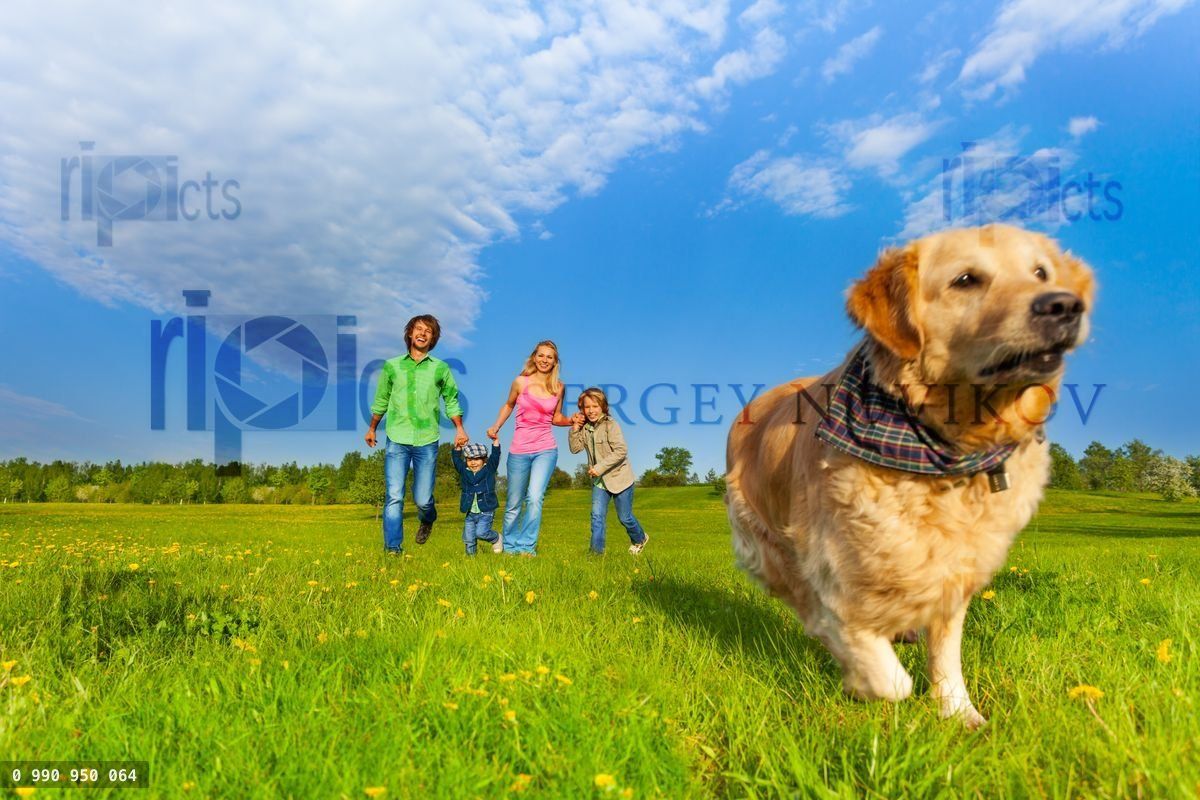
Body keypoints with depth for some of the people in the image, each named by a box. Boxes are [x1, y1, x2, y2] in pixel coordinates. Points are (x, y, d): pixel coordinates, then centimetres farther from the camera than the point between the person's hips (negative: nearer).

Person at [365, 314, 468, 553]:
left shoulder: (440, 369, 7)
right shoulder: (391, 366, 8)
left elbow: (451, 401, 13)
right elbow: (381, 401, 19)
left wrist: (460, 429, 2)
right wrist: (372, 429, 25)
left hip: (427, 442, 0)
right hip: (397, 441, 0)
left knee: (423, 499, 2)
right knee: (394, 497, -7)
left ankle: (427, 522, 36)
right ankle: (393, 548, 2)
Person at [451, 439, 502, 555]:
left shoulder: (489, 469, 1)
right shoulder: (464, 471, 9)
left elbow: (495, 454, -4)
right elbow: (456, 458, 8)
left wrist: (495, 439, -11)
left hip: (486, 512, -4)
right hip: (470, 514, 4)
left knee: (481, 533, -19)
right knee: (468, 539, 2)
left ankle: (497, 538, 8)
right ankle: (471, 554, 25)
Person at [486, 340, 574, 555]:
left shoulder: (558, 387, 3)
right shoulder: (521, 382, -2)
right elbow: (508, 405, 16)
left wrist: (572, 421, -4)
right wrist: (495, 427, 4)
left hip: (546, 450, 0)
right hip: (519, 451, 0)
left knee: (534, 498, -17)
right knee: (514, 504, 9)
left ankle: (527, 547, -5)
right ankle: (509, 546, 27)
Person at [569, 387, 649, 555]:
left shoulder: (610, 425, -19)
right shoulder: (585, 427, 2)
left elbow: (621, 451, -25)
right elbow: (575, 448, 1)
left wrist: (600, 467, -27)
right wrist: (574, 428, -11)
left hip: (619, 477, -5)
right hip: (599, 480, 5)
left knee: (625, 517, 9)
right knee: (597, 516, -7)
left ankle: (639, 539, 37)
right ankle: (597, 552, 1)